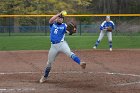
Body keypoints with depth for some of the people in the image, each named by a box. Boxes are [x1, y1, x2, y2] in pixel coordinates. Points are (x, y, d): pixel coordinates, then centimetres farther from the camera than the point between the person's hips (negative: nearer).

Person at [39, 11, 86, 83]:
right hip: (54, 46, 2)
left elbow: (68, 31, -10)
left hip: (62, 44, -2)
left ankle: (80, 63, -47)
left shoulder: (64, 25, 7)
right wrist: (59, 14, -20)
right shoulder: (52, 24, 8)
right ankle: (45, 77, 26)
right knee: (49, 62, 10)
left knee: (69, 53, -30)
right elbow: (51, 20, -13)